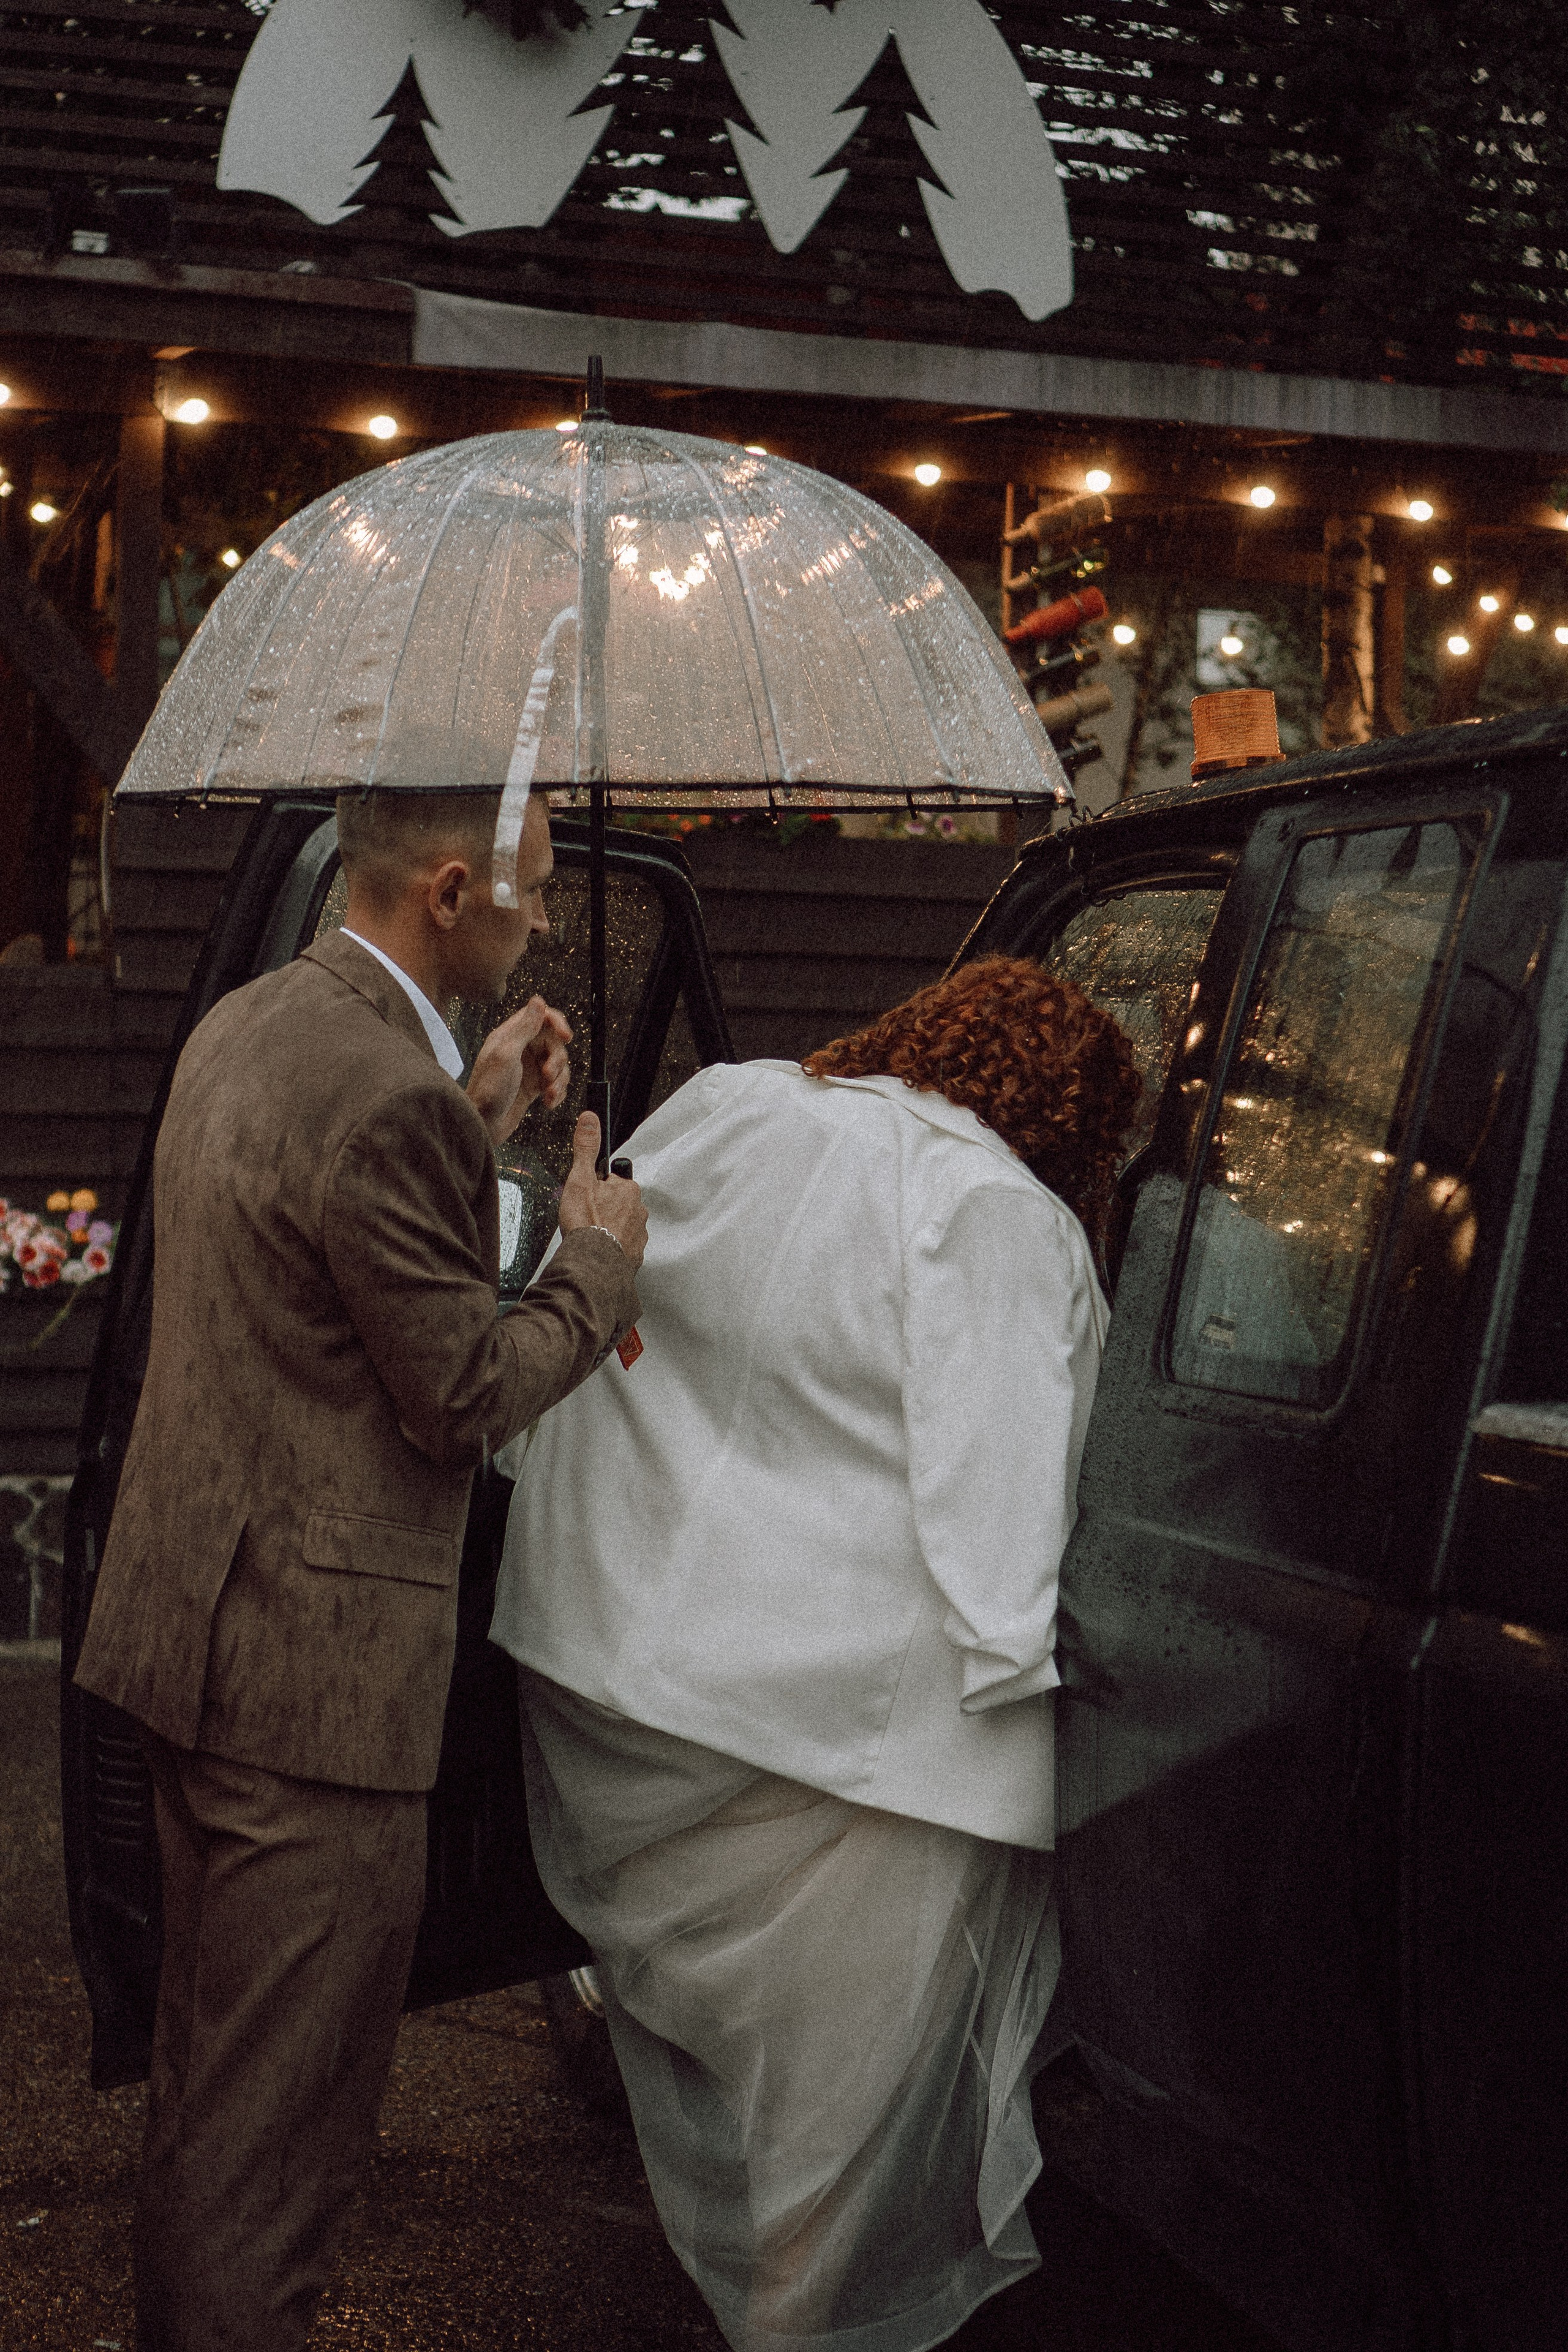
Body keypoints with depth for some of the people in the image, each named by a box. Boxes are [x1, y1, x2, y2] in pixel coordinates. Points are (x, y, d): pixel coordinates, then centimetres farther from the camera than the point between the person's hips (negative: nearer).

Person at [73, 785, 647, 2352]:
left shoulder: (243, 1026, 8)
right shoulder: (390, 1097, -23)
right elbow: (461, 1398, -18)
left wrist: (477, 1120, 16)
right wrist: (598, 1264, -2)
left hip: (192, 1622, 11)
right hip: (315, 1663, -10)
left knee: (205, 2061, 24)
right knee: (281, 2104, 3)